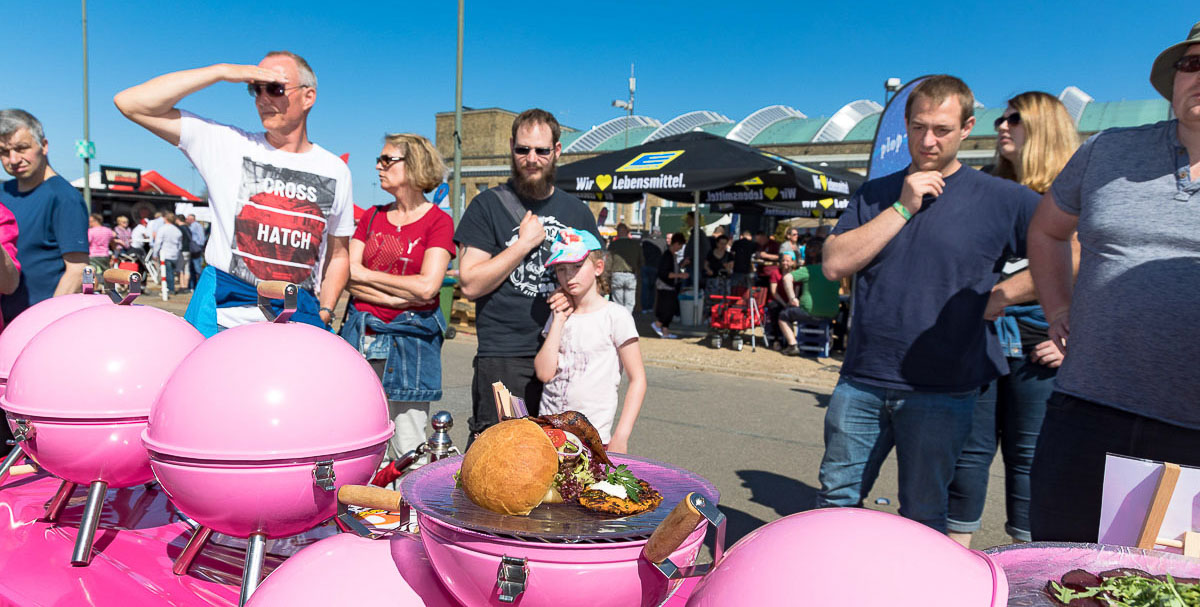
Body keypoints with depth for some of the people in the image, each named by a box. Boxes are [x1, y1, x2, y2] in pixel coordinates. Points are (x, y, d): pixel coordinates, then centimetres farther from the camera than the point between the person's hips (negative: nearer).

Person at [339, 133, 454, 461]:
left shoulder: (438, 222, -1)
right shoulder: (372, 217, 14)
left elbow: (426, 287, -13)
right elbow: (347, 277, 4)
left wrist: (365, 274, -3)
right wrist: (398, 298, -11)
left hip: (409, 338, -4)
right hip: (361, 335, 4)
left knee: (409, 451, 0)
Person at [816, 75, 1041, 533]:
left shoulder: (1000, 198, 0)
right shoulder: (874, 195, 10)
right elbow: (834, 264, -4)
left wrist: (997, 297, -11)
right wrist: (902, 208, -9)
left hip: (940, 391, -3)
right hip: (861, 382, 3)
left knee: (922, 518, 9)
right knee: (835, 500, 11)